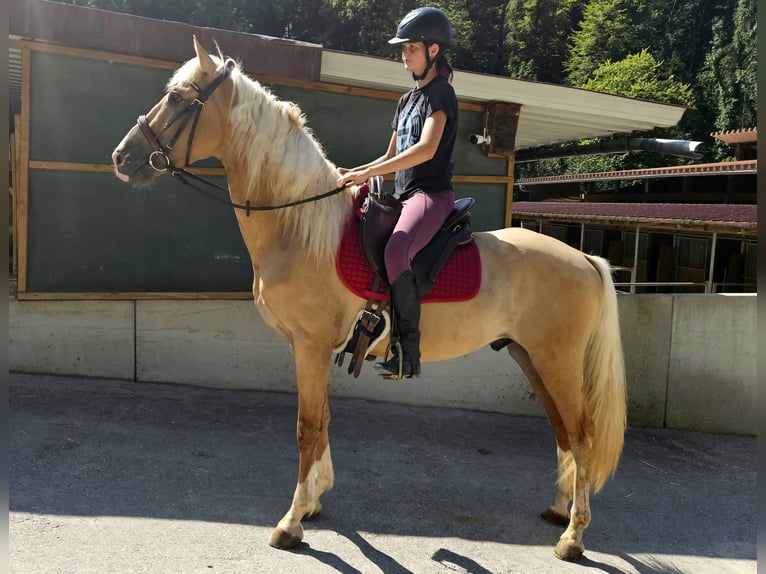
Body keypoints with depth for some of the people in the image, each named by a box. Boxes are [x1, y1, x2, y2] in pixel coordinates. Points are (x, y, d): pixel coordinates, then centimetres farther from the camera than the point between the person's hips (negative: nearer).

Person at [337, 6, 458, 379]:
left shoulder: (440, 92, -5)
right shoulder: (407, 99, 22)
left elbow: (426, 149, -21)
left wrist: (367, 173, -25)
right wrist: (354, 173, 9)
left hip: (432, 194, -10)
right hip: (402, 195, 10)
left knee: (395, 251, -36)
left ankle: (407, 351, -31)